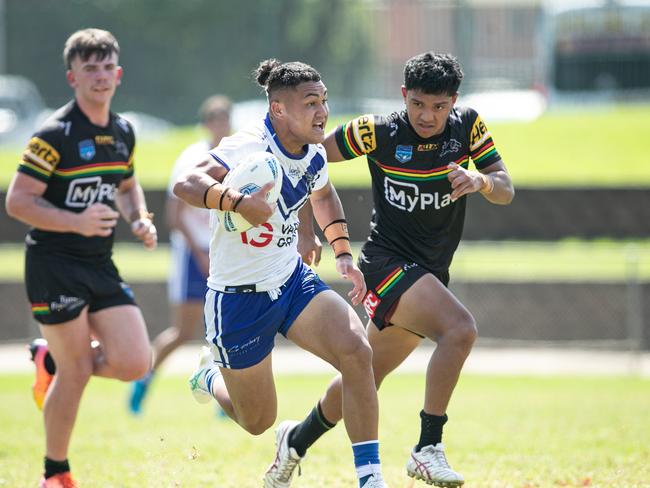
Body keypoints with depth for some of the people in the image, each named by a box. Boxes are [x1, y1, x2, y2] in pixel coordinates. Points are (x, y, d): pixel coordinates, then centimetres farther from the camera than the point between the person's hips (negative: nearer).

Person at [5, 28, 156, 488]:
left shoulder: (123, 131, 8)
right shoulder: (55, 134, -14)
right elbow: (18, 200, -15)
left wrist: (140, 219, 5)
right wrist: (77, 221, -27)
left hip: (100, 265, 6)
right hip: (54, 264, -6)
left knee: (134, 363, -4)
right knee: (77, 373, -4)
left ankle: (51, 361, 24)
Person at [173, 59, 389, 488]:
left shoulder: (314, 154, 0)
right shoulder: (248, 147, -24)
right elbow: (187, 185, -40)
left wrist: (343, 253, 15)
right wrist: (240, 202, -56)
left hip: (293, 281, 6)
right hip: (239, 298, -6)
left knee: (356, 351, -22)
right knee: (258, 421, 7)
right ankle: (212, 376, 43)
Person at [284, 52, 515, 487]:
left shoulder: (468, 126, -2)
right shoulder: (378, 132, -13)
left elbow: (506, 191, -2)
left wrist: (481, 181, -25)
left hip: (430, 273, 6)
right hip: (388, 260, -6)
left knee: (364, 378, 15)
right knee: (461, 328, -30)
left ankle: (297, 442, 37)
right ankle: (428, 447, -26)